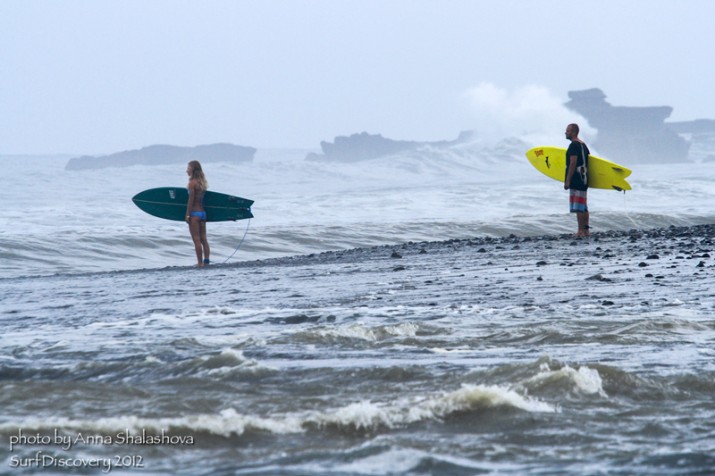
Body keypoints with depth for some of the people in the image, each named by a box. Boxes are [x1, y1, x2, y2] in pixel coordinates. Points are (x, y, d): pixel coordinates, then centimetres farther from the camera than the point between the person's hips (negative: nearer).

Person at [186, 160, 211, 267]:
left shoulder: (192, 182, -11)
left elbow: (191, 200, -14)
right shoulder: (202, 182, 12)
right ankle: (206, 261, 4)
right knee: (204, 239, 9)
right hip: (203, 213, 8)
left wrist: (188, 215, -13)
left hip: (195, 213, -8)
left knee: (196, 239, -5)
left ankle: (200, 264, -7)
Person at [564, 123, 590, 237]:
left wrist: (567, 181, -20)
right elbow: (587, 162, 22)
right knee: (583, 207, 12)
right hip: (584, 179, 10)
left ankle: (581, 231, -13)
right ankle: (586, 230, 14)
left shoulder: (574, 145, -13)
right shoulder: (583, 145, 18)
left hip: (576, 180, -10)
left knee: (578, 207, -10)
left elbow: (573, 163, -20)